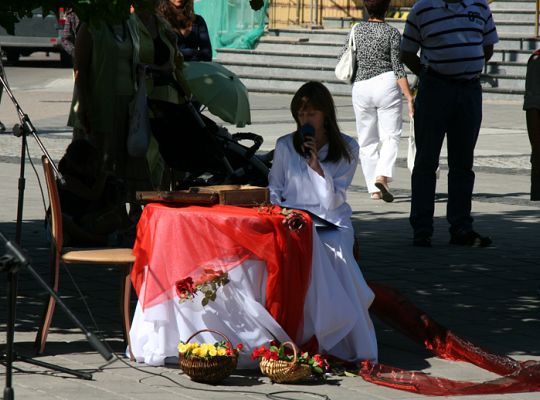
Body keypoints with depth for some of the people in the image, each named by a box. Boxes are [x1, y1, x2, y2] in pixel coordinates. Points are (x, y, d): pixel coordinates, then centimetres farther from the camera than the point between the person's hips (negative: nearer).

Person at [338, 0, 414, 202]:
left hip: (361, 87, 3)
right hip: (386, 83, -3)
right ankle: (382, 176, -23)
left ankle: (373, 189, 9)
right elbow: (398, 69, -8)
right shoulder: (392, 33, -5)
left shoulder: (357, 30, 4)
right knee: (390, 136, 1)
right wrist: (409, 97, -6)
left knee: (367, 141, 11)